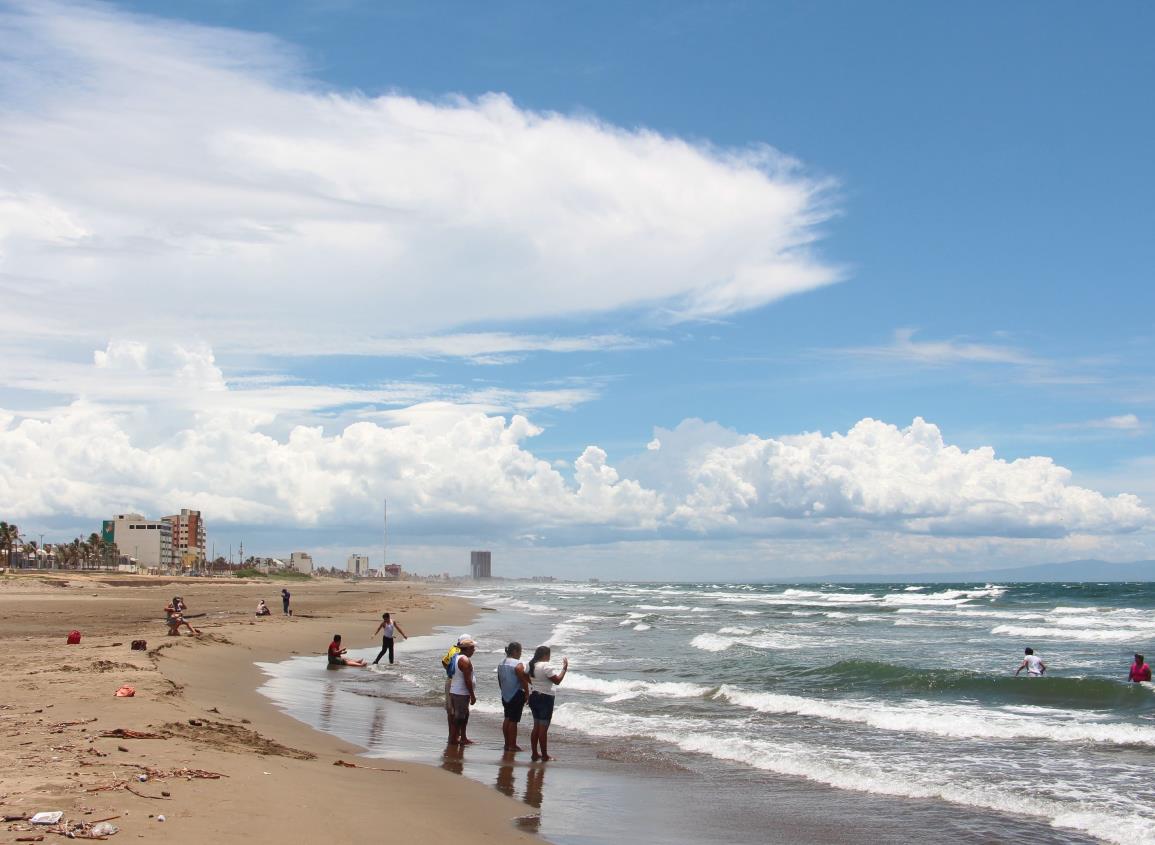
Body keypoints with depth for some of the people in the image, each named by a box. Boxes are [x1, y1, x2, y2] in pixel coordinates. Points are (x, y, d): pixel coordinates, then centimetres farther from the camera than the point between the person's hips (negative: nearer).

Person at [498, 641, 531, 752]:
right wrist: (527, 694, -10)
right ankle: (512, 745, -1)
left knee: (507, 719, 15)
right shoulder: (518, 664, -17)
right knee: (513, 720, -4)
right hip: (516, 696, -8)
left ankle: (507, 744, 20)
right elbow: (523, 681, -19)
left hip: (505, 696, 8)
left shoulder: (501, 664, 9)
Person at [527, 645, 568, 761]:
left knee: (536, 726, 15)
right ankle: (544, 755, 2)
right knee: (543, 728, -3)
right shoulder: (547, 666, -17)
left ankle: (535, 753, 18)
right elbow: (557, 680, -19)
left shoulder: (532, 665, 9)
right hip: (545, 698, -9)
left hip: (534, 697, 9)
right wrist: (565, 668, -12)